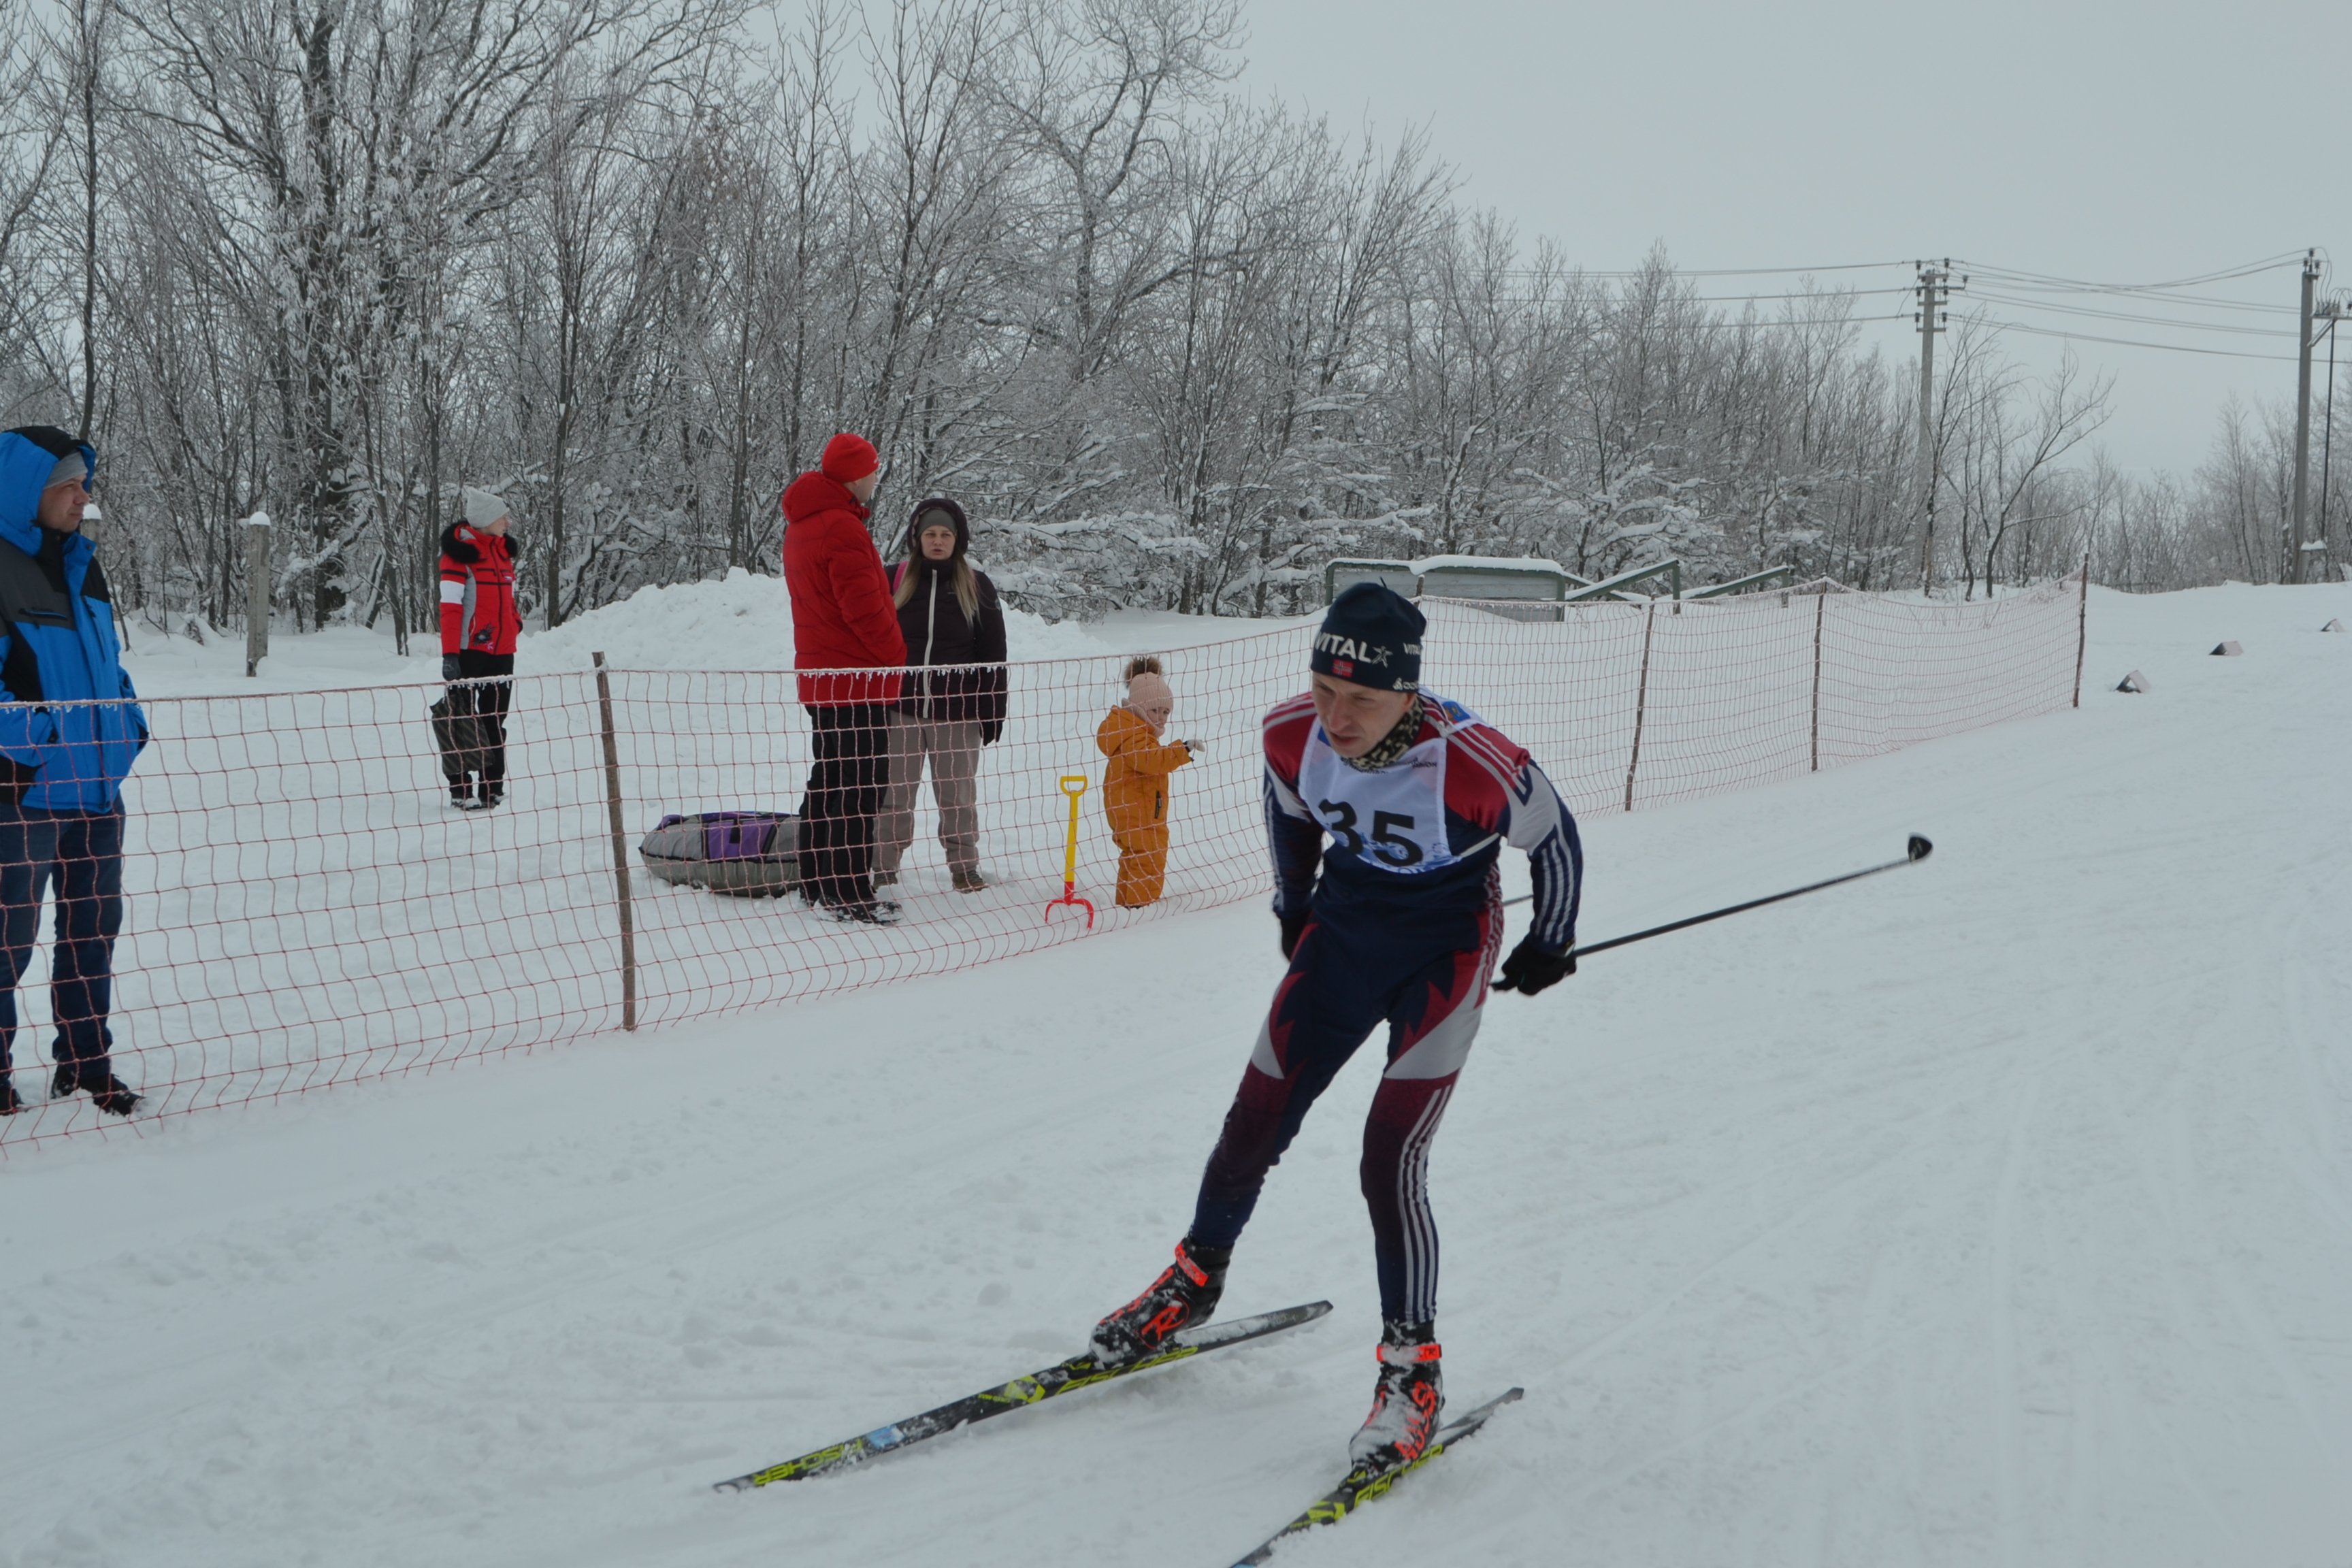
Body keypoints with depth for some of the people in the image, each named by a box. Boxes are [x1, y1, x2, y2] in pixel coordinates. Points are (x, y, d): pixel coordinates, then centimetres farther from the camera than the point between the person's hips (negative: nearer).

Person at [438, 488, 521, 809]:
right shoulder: (460, 552, -10)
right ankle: (461, 790, 6)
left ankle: (492, 789, 15)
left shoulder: (502, 550, 12)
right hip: (469, 650, -7)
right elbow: (450, 606, -15)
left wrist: (515, 622, 11)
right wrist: (449, 654, -19)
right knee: (464, 719, 0)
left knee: (495, 722, 10)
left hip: (502, 651, 7)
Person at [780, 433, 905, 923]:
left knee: (828, 780, 15)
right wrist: (898, 657, -8)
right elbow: (865, 608, -20)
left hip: (819, 675, 10)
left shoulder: (800, 524, 15)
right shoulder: (843, 526, -17)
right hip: (858, 677, -10)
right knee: (860, 783, -6)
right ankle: (850, 893, -6)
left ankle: (818, 883, 21)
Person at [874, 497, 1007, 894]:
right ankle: (883, 868, 14)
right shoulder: (895, 580, 4)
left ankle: (964, 866, 20)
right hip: (901, 706, 0)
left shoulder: (977, 586, 5)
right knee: (894, 794, 4)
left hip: (957, 710, 0)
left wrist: (993, 711, 2)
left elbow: (993, 654, 7)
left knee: (957, 794, 7)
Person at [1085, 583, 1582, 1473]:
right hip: (1342, 931, 5)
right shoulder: (1291, 735, -19)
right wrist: (1293, 909, 19)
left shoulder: (1477, 767, -33)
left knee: (1390, 1165, -13)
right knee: (1255, 1124, 8)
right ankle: (1196, 1278, 34)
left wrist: (1550, 945, 5)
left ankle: (1413, 1366, 5)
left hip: (1445, 956, -4)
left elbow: (1554, 839, -11)